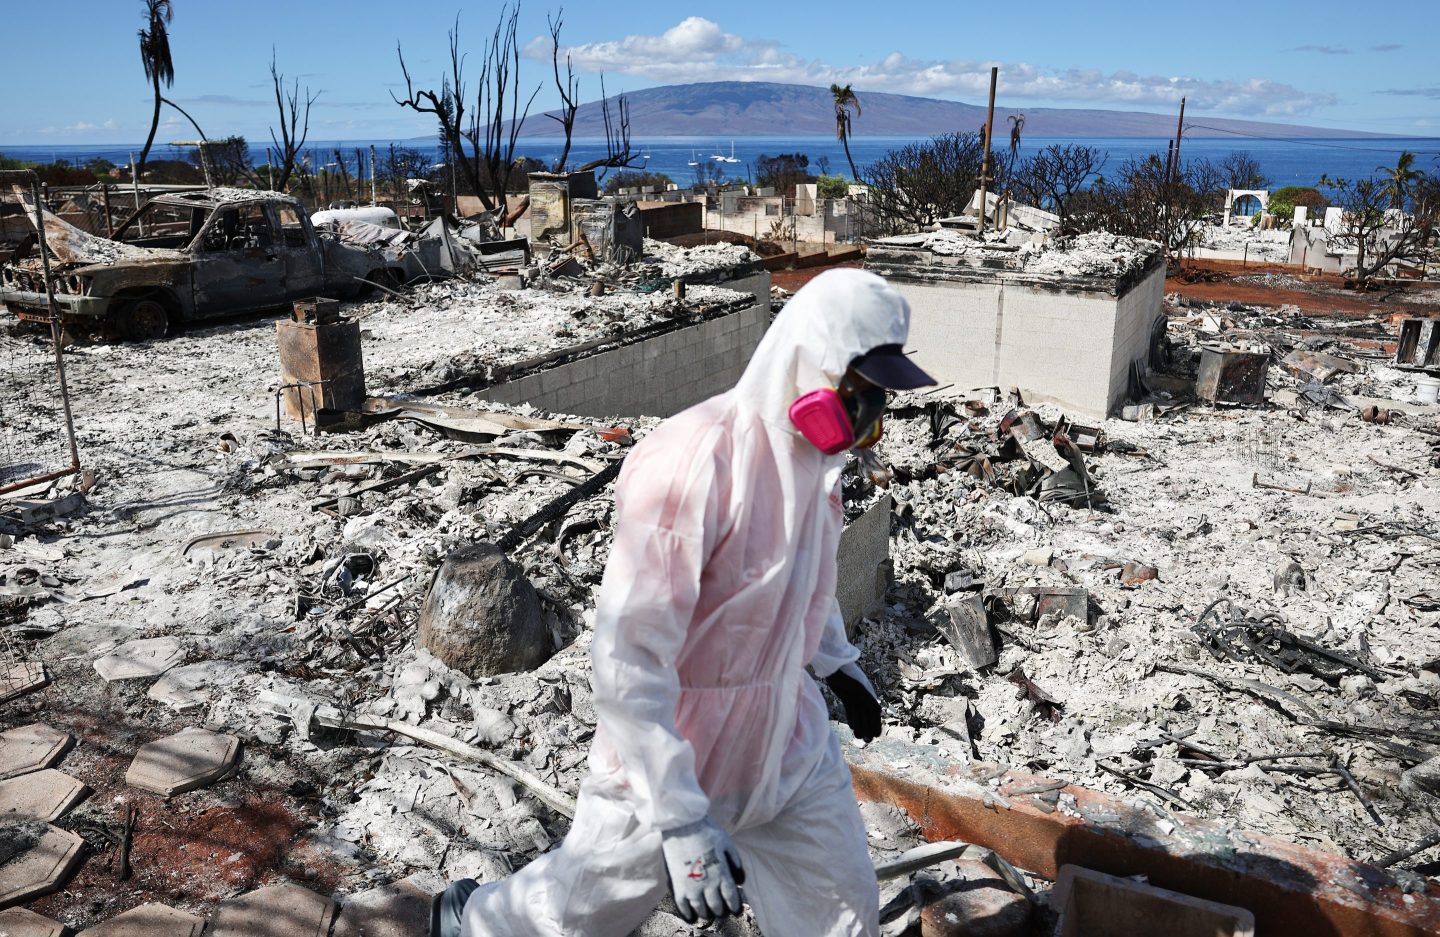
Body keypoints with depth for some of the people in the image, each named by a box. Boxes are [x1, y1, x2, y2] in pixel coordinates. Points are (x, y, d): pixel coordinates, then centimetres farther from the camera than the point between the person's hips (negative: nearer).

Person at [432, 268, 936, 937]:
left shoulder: (815, 455, -3)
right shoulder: (693, 463, -30)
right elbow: (628, 661, -31)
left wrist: (837, 662, 26)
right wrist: (679, 822, -31)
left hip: (790, 750, 7)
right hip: (671, 764, -6)